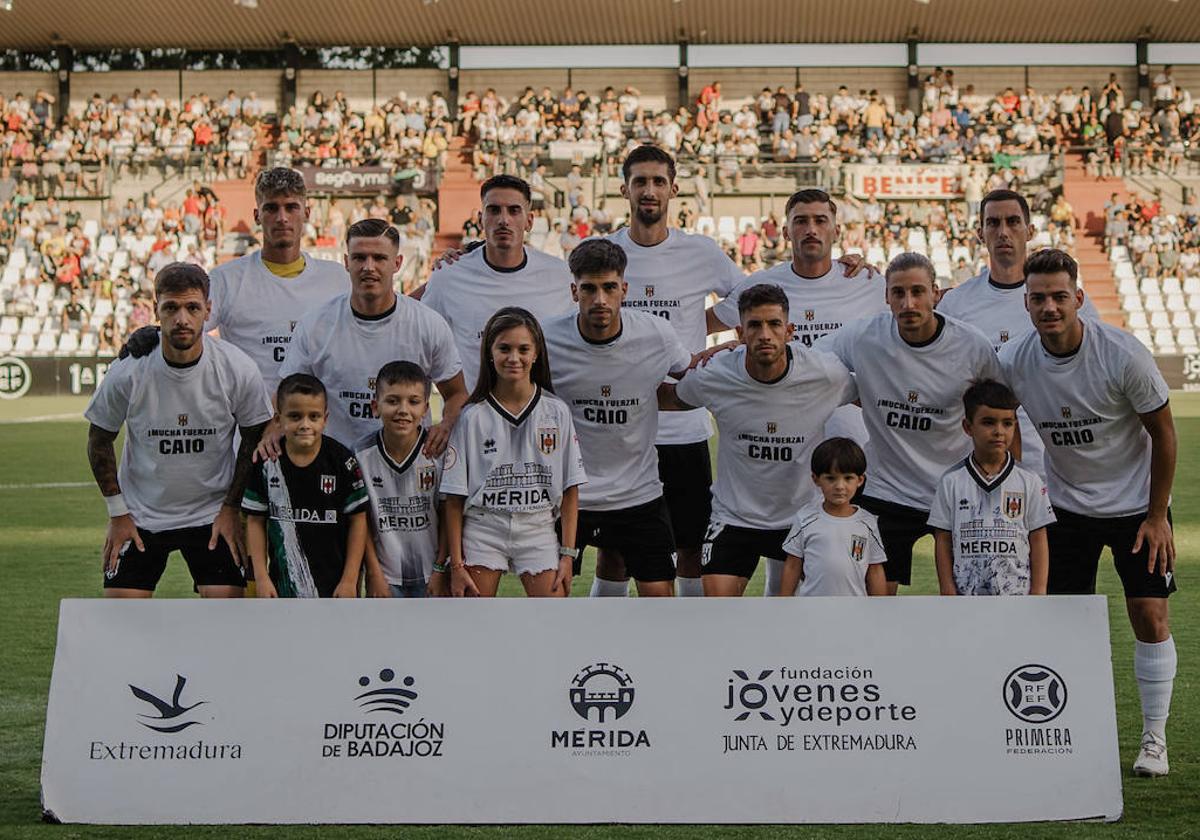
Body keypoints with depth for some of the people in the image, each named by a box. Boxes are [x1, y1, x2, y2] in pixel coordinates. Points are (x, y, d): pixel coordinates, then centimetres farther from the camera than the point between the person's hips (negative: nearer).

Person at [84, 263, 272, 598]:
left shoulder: (237, 369, -14)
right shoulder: (127, 372, -16)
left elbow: (253, 439, 2)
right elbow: (99, 439, 0)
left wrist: (231, 507, -1)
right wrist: (118, 513, 0)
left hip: (213, 516, 0)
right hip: (141, 516, 0)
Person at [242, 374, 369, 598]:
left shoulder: (342, 462, -10)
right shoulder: (267, 464, -4)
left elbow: (358, 519, -6)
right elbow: (256, 521, 2)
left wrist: (350, 579, -8)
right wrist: (261, 577, -3)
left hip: (334, 581, -2)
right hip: (285, 581, 2)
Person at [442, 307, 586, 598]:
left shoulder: (556, 412, 2)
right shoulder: (472, 416, -1)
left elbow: (570, 490, 4)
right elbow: (454, 498, 0)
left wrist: (568, 553, -2)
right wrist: (456, 564, -3)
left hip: (538, 532, 1)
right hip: (482, 530, -1)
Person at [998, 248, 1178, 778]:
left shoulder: (1124, 355, -22)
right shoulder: (1011, 362, -14)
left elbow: (1163, 433, -10)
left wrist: (1156, 516, -9)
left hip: (1136, 503, -2)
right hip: (1066, 505, 3)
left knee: (1150, 615, -7)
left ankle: (1154, 740, 5)